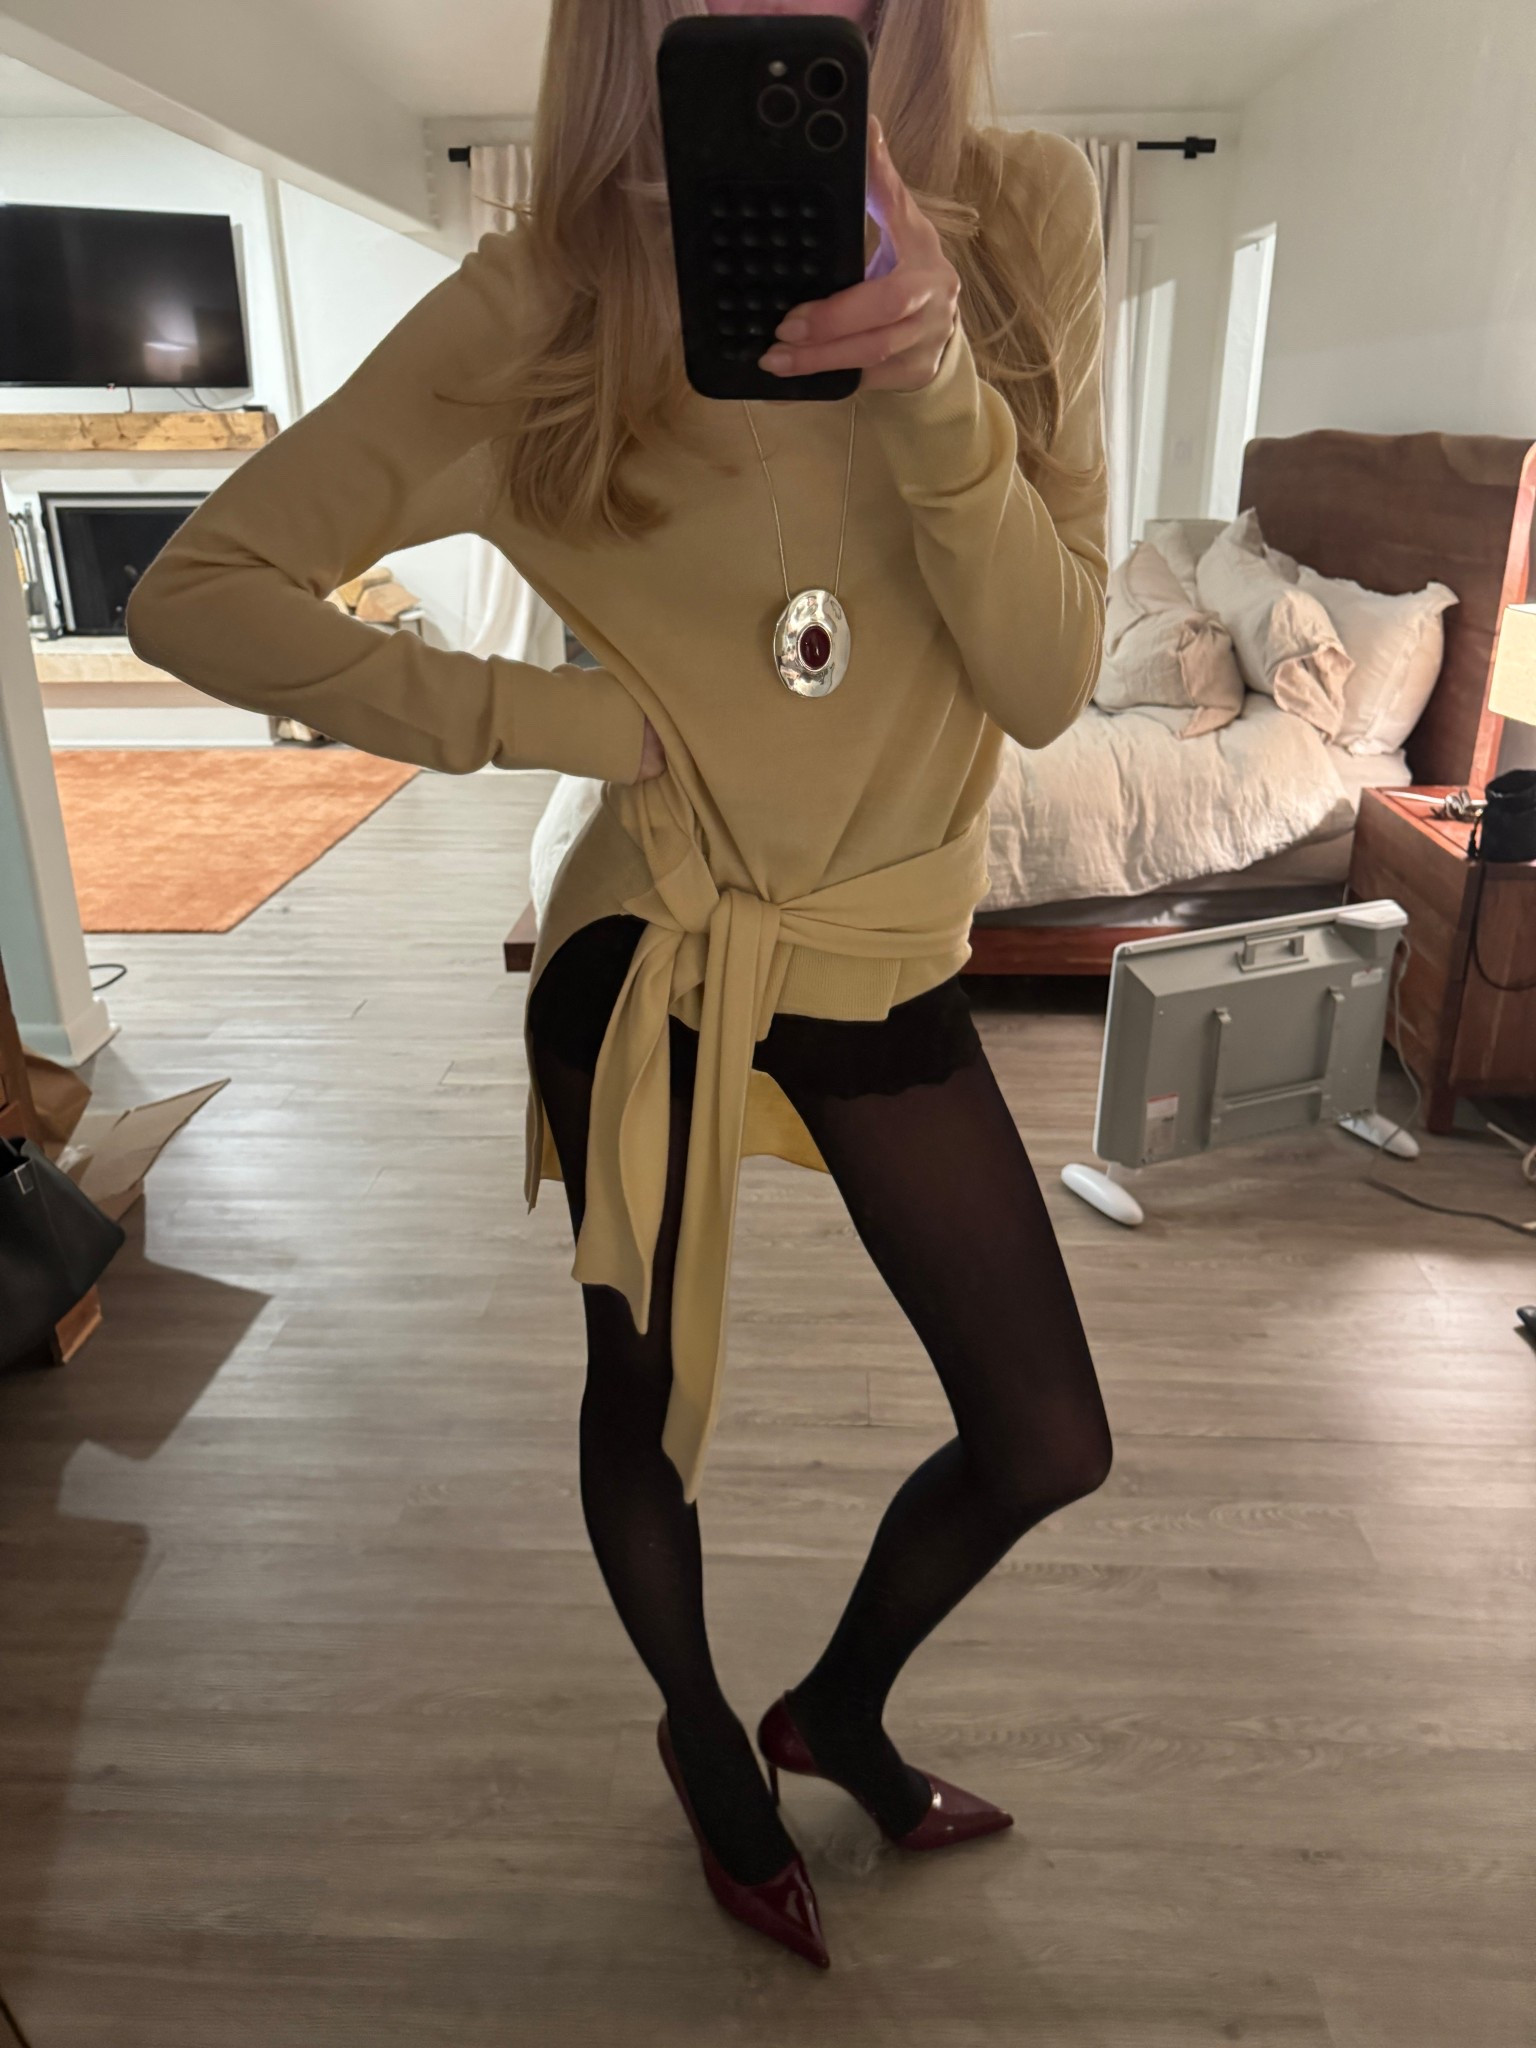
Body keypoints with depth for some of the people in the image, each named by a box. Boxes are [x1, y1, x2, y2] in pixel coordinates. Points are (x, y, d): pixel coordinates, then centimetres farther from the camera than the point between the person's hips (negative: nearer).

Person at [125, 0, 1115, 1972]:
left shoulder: (1021, 217, -6)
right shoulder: (545, 301, -13)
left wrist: (929, 382, -27)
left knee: (1048, 1443, 12)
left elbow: (1044, 683, -12)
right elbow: (197, 593, -11)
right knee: (645, 1406, 15)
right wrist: (572, 717, -15)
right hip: (650, 961, -3)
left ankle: (839, 1707, 46)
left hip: (889, 957, 4)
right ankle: (707, 1741, 52)